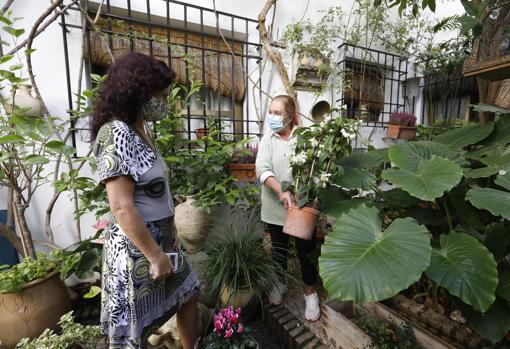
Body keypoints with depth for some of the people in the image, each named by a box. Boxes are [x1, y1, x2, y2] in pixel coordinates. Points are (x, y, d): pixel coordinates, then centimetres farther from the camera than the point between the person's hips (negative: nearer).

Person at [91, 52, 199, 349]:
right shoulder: (116, 134, -20)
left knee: (189, 292, 24)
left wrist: (171, 234, 11)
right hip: (137, 246, -9)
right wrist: (155, 256, -18)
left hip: (160, 238, 9)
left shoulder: (142, 130, 7)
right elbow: (122, 208, -24)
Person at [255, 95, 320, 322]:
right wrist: (281, 192, -28)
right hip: (275, 207, 3)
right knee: (278, 249, 20)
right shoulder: (267, 139, 0)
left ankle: (310, 293, 35)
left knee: (306, 250, 12)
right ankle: (279, 283, 46)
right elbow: (262, 169, -13)